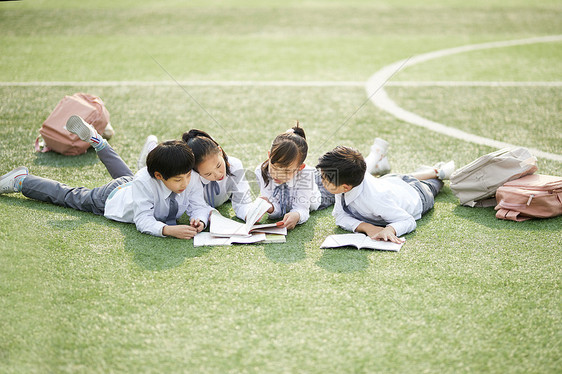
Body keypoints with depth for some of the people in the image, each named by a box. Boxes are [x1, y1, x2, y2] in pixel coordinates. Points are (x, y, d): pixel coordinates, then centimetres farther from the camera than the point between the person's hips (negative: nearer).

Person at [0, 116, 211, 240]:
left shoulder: (192, 179, -33)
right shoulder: (145, 182, -46)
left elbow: (198, 205, -26)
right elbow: (143, 221, -46)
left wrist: (200, 220, -49)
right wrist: (169, 230, -62)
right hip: (113, 198, -6)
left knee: (126, 175, 40)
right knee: (69, 196, 13)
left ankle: (96, 141, 52)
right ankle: (22, 180, 32)